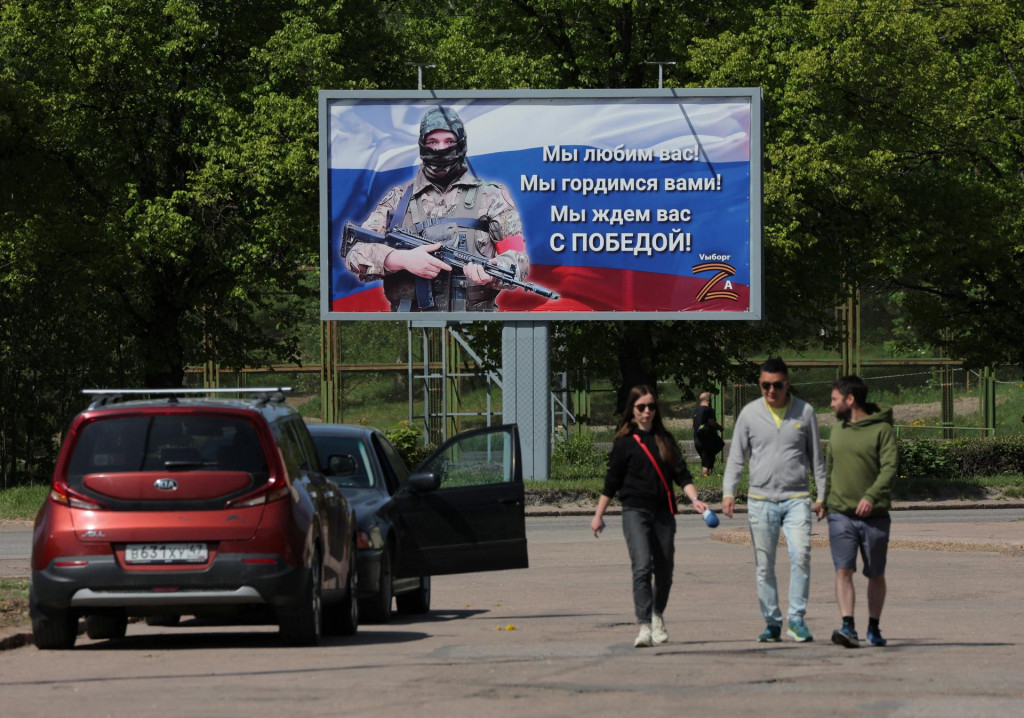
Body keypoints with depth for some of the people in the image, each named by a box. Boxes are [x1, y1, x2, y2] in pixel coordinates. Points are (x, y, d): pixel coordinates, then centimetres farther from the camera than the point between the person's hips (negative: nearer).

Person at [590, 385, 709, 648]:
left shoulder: (665, 439, 11)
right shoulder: (625, 442, 1)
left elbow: (681, 474, 8)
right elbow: (612, 481, 5)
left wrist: (694, 499, -7)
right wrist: (598, 515, 5)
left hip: (663, 512, 4)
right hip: (635, 511, -4)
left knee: (664, 569, 9)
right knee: (642, 567, -18)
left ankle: (658, 617, 34)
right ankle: (644, 627, -23)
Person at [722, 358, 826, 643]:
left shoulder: (804, 412, 6)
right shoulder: (749, 414, 6)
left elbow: (816, 456, 12)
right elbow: (736, 456, 8)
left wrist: (822, 495, 8)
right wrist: (728, 492, -4)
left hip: (796, 499, -1)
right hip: (760, 499, 1)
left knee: (801, 555, -18)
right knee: (764, 566, 2)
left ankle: (797, 619, -11)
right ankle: (772, 622, 10)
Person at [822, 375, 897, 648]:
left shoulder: (882, 429, -7)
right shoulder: (838, 428, 11)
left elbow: (890, 467, -17)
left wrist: (872, 495, -30)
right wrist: (824, 500, 24)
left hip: (874, 516, -3)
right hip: (841, 515, 3)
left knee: (876, 575, 9)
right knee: (843, 571, -12)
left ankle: (873, 629, 21)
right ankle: (847, 627, -19)